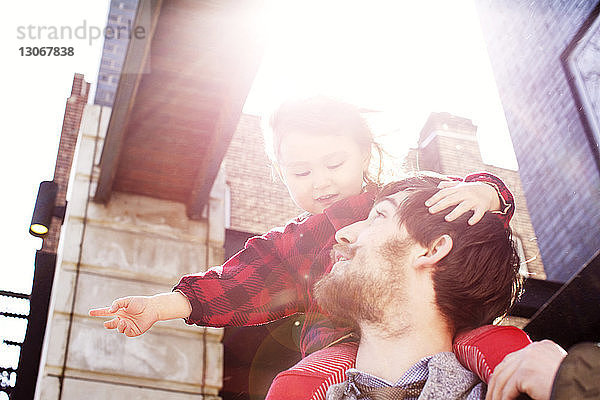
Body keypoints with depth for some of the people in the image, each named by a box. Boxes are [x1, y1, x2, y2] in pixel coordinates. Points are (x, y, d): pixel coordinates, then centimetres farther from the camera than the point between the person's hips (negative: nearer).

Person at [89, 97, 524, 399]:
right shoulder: (292, 242, 23)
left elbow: (494, 197, 6)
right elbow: (242, 284, 11)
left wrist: (480, 192, -21)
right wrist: (159, 306, -2)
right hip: (345, 343, 2)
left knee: (505, 344, -34)